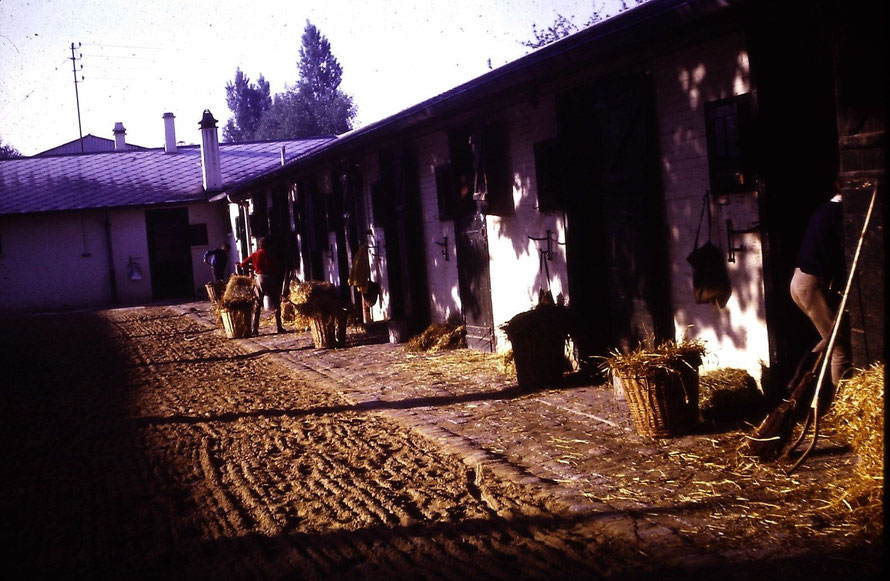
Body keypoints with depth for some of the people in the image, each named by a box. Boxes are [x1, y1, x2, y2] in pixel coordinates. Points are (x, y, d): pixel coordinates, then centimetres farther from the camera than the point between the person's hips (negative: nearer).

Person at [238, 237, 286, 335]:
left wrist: (253, 267, 21)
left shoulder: (255, 255, 7)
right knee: (276, 304, 5)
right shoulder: (271, 254, 0)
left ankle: (255, 329, 2)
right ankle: (279, 327, -1)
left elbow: (242, 264, 7)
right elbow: (278, 268, -2)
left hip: (260, 278, 3)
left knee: (257, 305, 8)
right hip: (271, 278, -3)